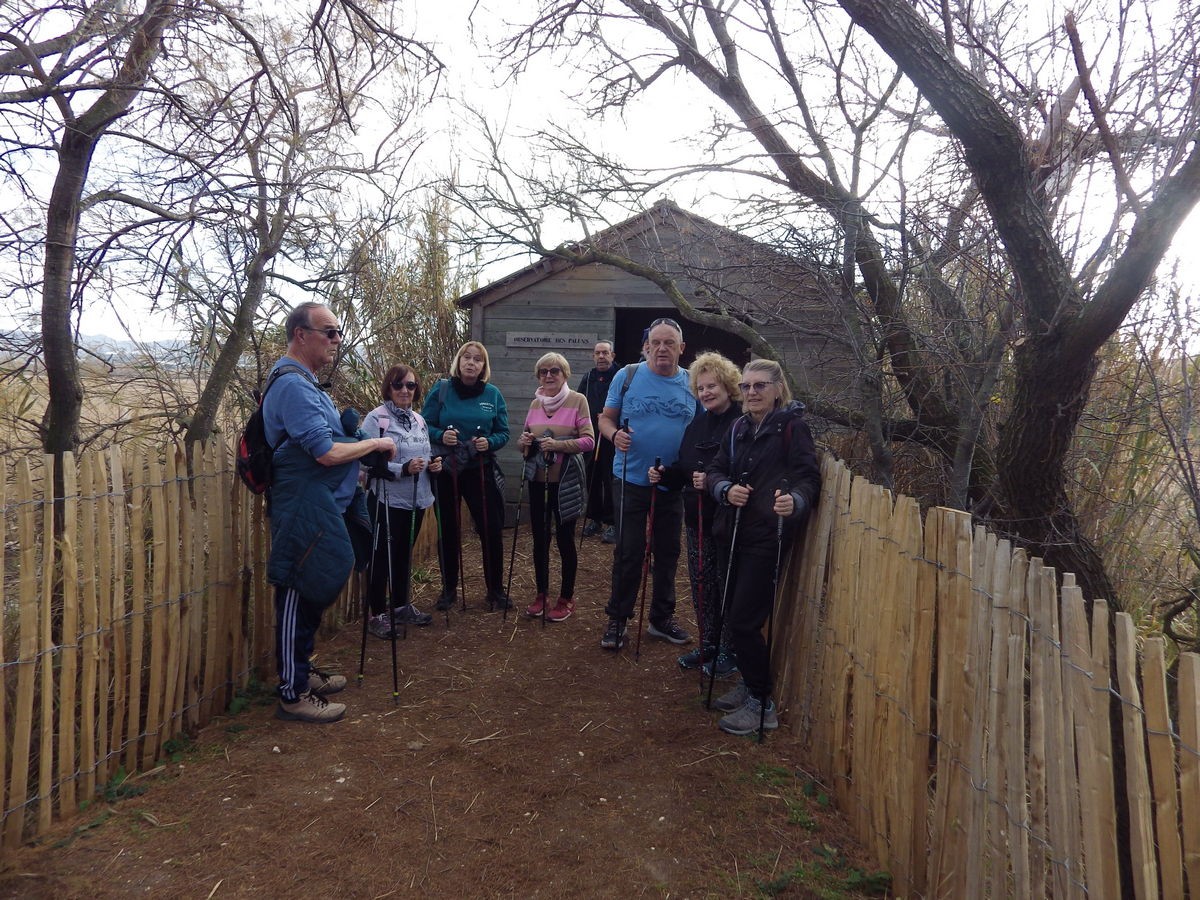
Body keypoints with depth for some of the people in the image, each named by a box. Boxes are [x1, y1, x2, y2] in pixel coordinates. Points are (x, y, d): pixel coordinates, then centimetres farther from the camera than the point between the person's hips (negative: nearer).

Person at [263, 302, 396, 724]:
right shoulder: (293, 385, -17)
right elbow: (327, 452, -23)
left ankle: (302, 672, 33)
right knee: (298, 599, -1)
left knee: (311, 596, 19)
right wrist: (376, 443, -10)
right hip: (304, 512, -10)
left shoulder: (305, 383, 16)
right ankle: (294, 695, 10)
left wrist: (361, 442, 9)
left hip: (323, 510, 10)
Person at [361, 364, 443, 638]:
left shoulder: (419, 420, 11)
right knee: (382, 557, 1)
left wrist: (433, 464, 0)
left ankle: (401, 606, 31)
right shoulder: (376, 419, -12)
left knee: (404, 555, 17)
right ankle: (377, 615, 13)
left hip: (416, 500, 7)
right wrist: (403, 469, -26)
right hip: (387, 501, -7)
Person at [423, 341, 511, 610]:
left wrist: (489, 442, -17)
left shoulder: (493, 394, 0)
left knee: (491, 529, 0)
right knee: (448, 530, 10)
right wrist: (441, 436, -21)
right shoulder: (441, 390, -2)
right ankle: (448, 588, 27)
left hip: (481, 471, 0)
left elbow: (503, 433, 3)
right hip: (445, 470, 0)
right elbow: (425, 426, -2)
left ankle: (495, 589, 17)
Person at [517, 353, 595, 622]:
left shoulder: (577, 400, -6)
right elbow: (526, 440, 17)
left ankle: (567, 598, 17)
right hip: (538, 479, 5)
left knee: (565, 538, 3)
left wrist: (558, 445, -24)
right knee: (539, 537, 11)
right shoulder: (535, 403, 9)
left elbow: (589, 440, -12)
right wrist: (524, 441, -5)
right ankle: (542, 593, 26)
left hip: (565, 480, -5)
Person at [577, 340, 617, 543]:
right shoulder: (587, 379, 13)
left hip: (611, 439, -5)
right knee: (592, 479, 11)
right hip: (590, 438, 5)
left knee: (610, 480, -3)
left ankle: (611, 523, 4)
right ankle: (594, 518, 23)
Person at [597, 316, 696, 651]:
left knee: (668, 551, 13)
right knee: (629, 552, 2)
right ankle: (617, 620, 17)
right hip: (631, 480, -3)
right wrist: (614, 434, -23)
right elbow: (606, 418, 0)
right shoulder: (627, 376, -4)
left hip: (674, 483, 3)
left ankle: (662, 618, 29)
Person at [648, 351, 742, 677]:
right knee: (701, 583, 14)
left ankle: (728, 652, 19)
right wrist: (663, 474, 1)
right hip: (696, 518, 7)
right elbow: (685, 469, 18)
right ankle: (707, 644, 30)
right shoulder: (697, 424, 13)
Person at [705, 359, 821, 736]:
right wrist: (726, 489, -12)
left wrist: (795, 501, -36)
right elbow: (716, 471, 10)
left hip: (767, 536, -7)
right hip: (734, 533, 7)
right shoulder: (739, 429, 12)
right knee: (734, 616, 13)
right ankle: (750, 684, 33)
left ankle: (762, 704, 11)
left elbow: (809, 477, -14)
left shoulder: (793, 426, -7)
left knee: (744, 620, -6)